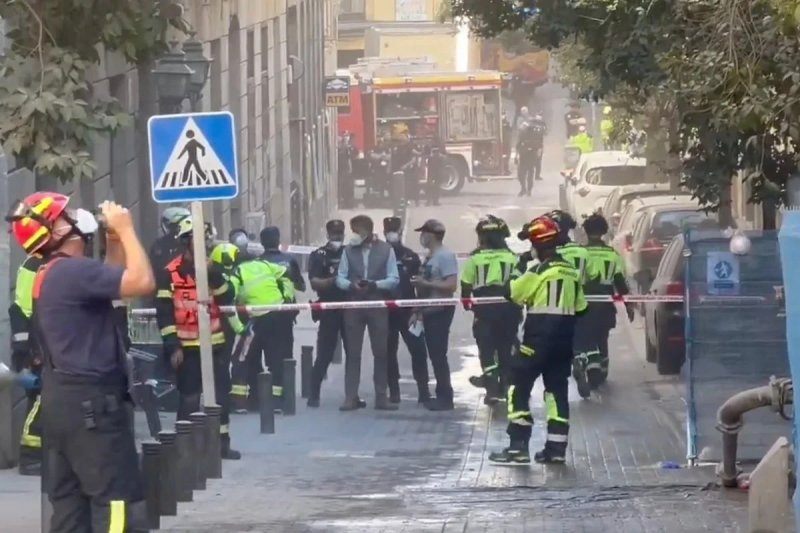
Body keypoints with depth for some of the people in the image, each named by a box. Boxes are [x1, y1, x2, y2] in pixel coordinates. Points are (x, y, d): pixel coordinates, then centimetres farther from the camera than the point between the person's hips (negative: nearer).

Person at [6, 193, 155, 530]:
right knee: (118, 502, -9)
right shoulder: (73, 271, -16)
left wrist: (114, 240, 14)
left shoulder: (50, 276, 16)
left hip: (61, 400, 10)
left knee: (70, 503, 10)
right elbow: (142, 283, -24)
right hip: (90, 401, -10)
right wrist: (125, 230, -13)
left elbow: (115, 281, 25)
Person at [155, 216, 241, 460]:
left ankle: (222, 442, 15)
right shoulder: (169, 273, -8)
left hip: (215, 344, 5)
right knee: (189, 398, -2)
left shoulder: (210, 268, 9)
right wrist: (172, 346, -15)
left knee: (221, 394, 7)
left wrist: (214, 275, -17)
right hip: (187, 347, -5)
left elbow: (227, 298, -2)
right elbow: (164, 313, -10)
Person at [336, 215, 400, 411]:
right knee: (352, 352, 0)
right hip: (353, 305, 0)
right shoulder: (348, 250, 6)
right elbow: (340, 278, 5)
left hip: (378, 306, 0)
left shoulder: (386, 250, 3)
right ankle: (350, 397, 2)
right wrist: (351, 285, -17)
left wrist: (375, 284, -17)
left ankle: (381, 397, 10)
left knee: (381, 352, 3)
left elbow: (393, 279, 0)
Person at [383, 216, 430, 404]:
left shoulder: (411, 257, 7)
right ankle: (394, 392, 10)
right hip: (386, 311, 0)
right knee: (388, 352, 4)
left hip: (407, 311, 0)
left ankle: (423, 391, -5)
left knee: (418, 350, -7)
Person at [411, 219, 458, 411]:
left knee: (439, 354, -9)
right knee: (434, 354, 10)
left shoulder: (445, 256, -13)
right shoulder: (429, 257, 14)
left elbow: (451, 285, -20)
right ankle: (441, 394, 15)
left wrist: (425, 283, -20)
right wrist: (417, 312, 17)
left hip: (440, 311, -9)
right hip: (429, 311, 9)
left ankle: (445, 397, -6)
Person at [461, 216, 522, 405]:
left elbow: (466, 285, 0)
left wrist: (466, 303, 18)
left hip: (484, 309, -2)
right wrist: (518, 308, 15)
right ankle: (504, 387, 22)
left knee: (486, 348, 1)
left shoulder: (475, 258, -3)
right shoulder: (511, 258, 1)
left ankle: (492, 388, -10)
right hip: (507, 308, 2)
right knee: (506, 348, 13)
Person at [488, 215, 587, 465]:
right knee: (557, 389, 11)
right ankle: (556, 447, 9)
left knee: (519, 386, -2)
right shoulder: (571, 272, 10)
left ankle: (518, 447, -8)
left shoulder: (540, 271, -15)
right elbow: (580, 308, 15)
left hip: (539, 336, -8)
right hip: (564, 338, 8)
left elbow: (512, 292, -9)